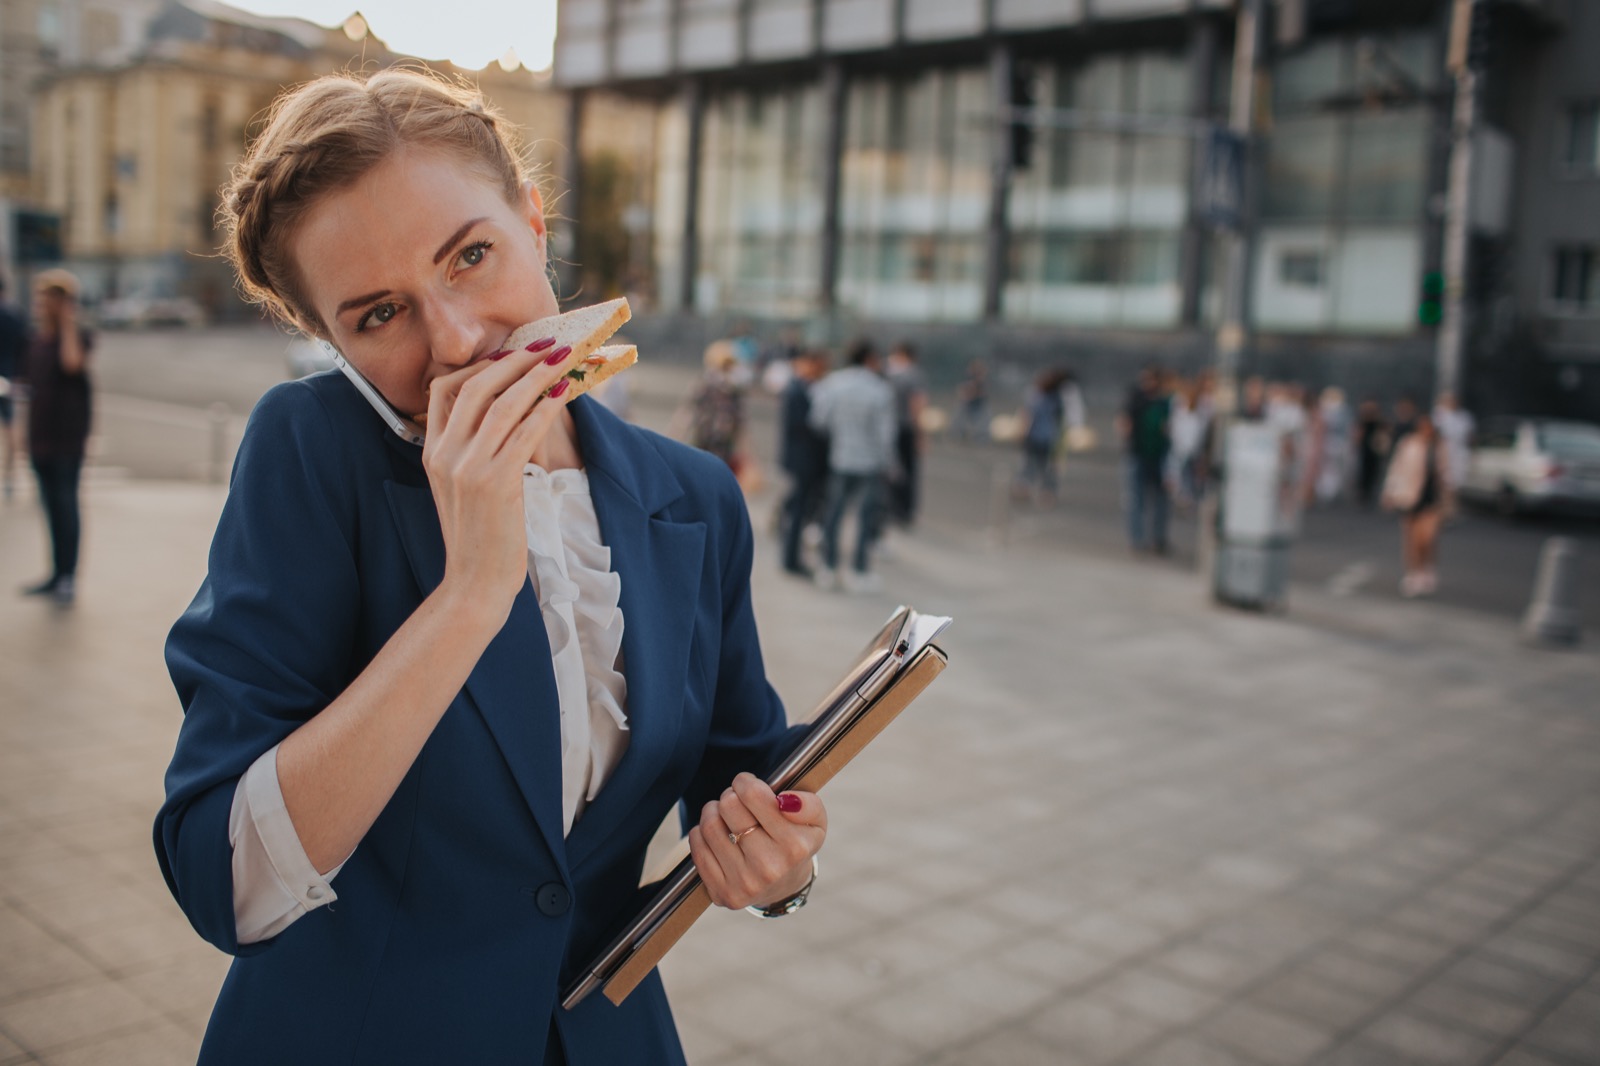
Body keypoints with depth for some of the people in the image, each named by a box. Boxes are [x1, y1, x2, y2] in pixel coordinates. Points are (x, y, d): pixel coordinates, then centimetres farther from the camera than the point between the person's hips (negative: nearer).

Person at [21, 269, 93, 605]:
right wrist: (29, 433, 17)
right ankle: (57, 574, 19)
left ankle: (68, 576, 3)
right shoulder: (35, 339, 12)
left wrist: (67, 324, -18)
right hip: (40, 435, 6)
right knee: (51, 504, 11)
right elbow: (33, 385, 18)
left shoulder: (79, 335, -6)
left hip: (68, 436, -6)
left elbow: (72, 363, -28)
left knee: (65, 501, -4)